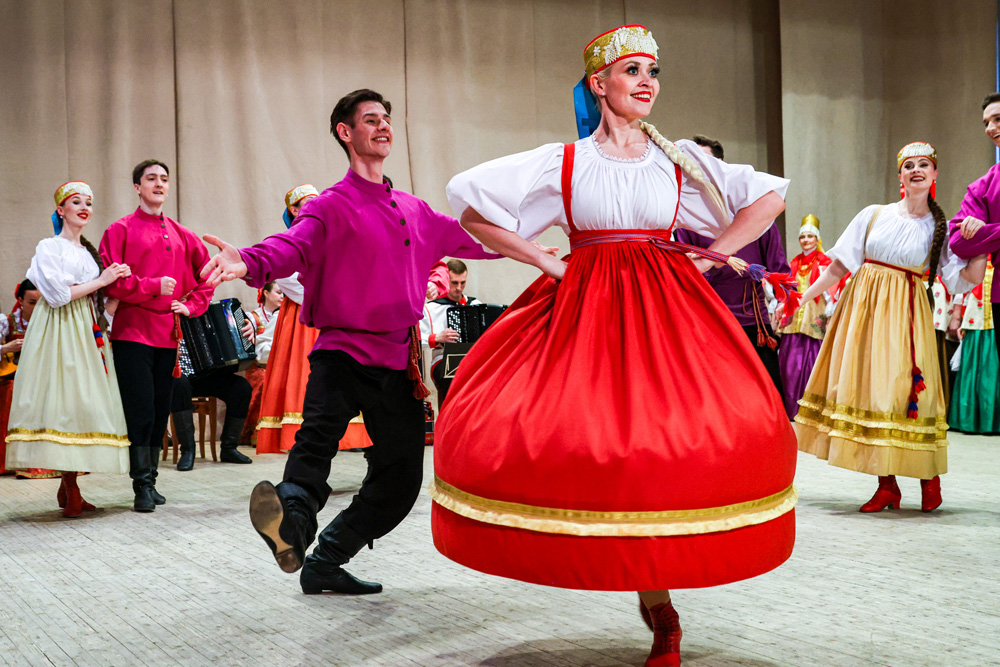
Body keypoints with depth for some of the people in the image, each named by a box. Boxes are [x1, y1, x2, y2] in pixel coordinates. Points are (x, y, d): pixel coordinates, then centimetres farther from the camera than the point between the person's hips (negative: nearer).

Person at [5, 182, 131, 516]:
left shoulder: (89, 251, 21)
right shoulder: (49, 247, 2)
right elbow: (57, 294, -11)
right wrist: (100, 281, -8)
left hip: (88, 332, 7)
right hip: (60, 334, -7)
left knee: (87, 401, -1)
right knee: (65, 402, -12)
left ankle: (68, 487, 3)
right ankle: (71, 492, -10)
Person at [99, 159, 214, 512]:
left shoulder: (181, 235, 14)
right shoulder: (121, 230, 1)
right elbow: (110, 281, -7)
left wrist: (192, 305, 9)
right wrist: (154, 286, -15)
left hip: (168, 332, 5)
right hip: (133, 331, -5)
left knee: (161, 409, 8)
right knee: (140, 409, -9)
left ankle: (150, 480, 16)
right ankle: (143, 485, -5)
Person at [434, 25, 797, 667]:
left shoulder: (680, 161, 10)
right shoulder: (562, 162, 7)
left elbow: (769, 196, 14)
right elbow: (473, 208, 7)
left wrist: (705, 259, 4)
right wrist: (543, 260, 2)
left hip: (664, 311, 1)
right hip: (582, 312, -1)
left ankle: (657, 597, 4)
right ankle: (659, 609, 5)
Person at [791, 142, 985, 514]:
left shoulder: (940, 229, 6)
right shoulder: (874, 215, 7)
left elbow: (968, 279, -3)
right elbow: (839, 266, 7)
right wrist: (802, 299, 2)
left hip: (905, 315, -2)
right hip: (864, 308, 2)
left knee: (906, 391, -8)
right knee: (867, 386, 0)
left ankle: (929, 478, 11)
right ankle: (887, 486, 9)